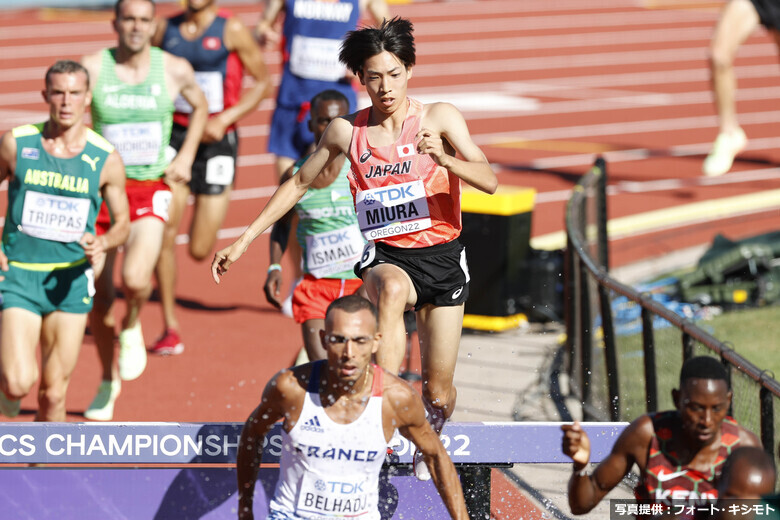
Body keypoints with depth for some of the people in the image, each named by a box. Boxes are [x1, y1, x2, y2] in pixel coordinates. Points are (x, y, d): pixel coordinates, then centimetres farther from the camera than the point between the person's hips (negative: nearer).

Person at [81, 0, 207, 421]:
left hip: (152, 188, -1)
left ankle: (132, 326, 9)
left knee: (135, 279, -27)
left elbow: (200, 106, 18)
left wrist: (186, 157, 7)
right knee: (100, 297, 6)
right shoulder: (92, 68, -7)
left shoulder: (175, 69, -3)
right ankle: (108, 381, 30)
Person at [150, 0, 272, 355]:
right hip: (175, 135, 2)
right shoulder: (166, 30, 5)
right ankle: (170, 328, -2)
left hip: (217, 140, -2)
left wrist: (225, 119, -12)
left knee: (200, 250, -1)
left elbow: (263, 82, -1)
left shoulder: (232, 30, -6)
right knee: (164, 230, -14)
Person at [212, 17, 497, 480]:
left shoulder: (439, 117, -5)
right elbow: (299, 184, 14)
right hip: (385, 255, 0)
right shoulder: (346, 132, 1)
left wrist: (445, 159, -33)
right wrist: (244, 241, 12)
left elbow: (490, 181, -14)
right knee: (391, 287, -41)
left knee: (439, 393, 3)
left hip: (441, 256, 0)